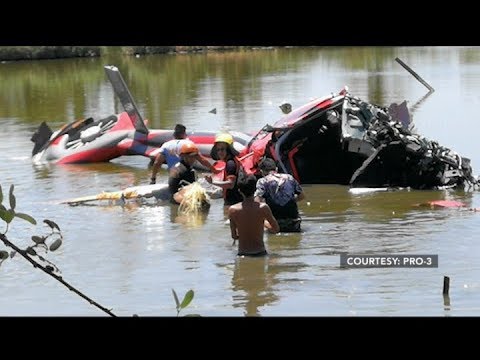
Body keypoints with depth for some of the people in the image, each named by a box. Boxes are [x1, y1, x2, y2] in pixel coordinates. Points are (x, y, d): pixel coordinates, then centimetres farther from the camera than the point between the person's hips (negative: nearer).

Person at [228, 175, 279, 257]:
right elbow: (276, 229, 4)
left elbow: (234, 236, 1)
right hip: (260, 252, -1)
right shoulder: (263, 208, -8)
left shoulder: (232, 210, -6)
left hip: (242, 254, 1)